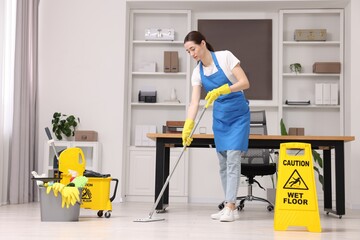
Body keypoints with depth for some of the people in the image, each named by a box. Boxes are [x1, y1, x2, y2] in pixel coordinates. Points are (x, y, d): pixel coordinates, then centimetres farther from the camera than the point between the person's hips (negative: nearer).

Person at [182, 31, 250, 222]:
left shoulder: (225, 57, -15)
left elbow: (245, 83, -21)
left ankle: (230, 208, -15)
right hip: (219, 117, 6)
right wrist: (187, 127, -20)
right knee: (223, 162, 6)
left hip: (238, 115, -6)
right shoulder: (197, 72, -1)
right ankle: (229, 206, 12)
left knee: (233, 159, -14)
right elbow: (194, 102, -7)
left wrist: (220, 90, -32)